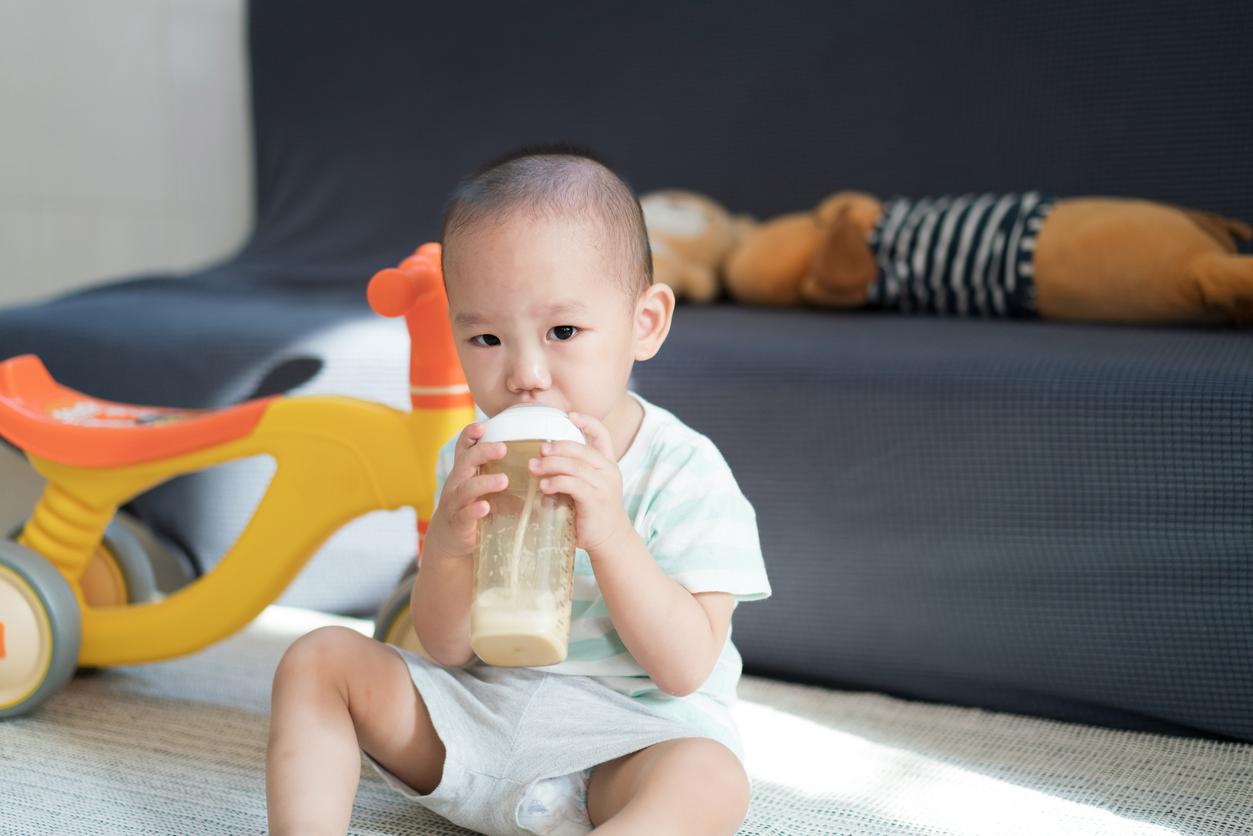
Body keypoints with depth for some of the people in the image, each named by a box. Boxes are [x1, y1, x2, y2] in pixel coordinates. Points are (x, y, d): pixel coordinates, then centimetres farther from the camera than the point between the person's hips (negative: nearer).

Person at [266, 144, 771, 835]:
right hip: (476, 716, 5)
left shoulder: (685, 473, -14)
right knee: (318, 660, -5)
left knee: (710, 779, -36)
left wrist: (609, 536, -33)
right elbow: (445, 650, -3)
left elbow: (685, 669, -18)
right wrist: (446, 546, -26)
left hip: (631, 735, -4)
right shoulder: (473, 463, -2)